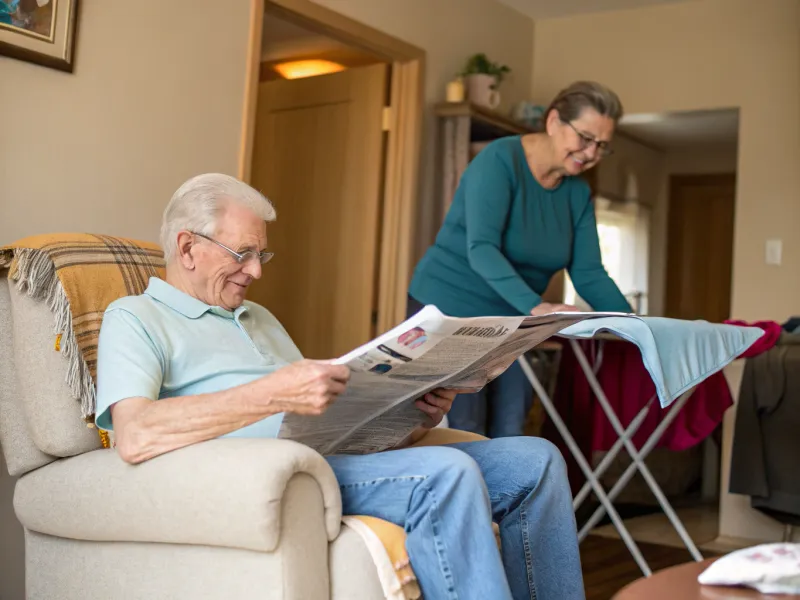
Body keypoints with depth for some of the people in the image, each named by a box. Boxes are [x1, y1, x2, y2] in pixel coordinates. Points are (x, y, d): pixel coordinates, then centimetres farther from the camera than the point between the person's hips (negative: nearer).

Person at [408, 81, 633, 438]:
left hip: (512, 322, 7)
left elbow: (588, 273, 0)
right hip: (450, 310, -6)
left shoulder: (578, 193, 3)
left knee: (509, 438, 4)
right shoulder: (499, 160, -18)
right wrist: (536, 307, -42)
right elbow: (481, 248, -29)